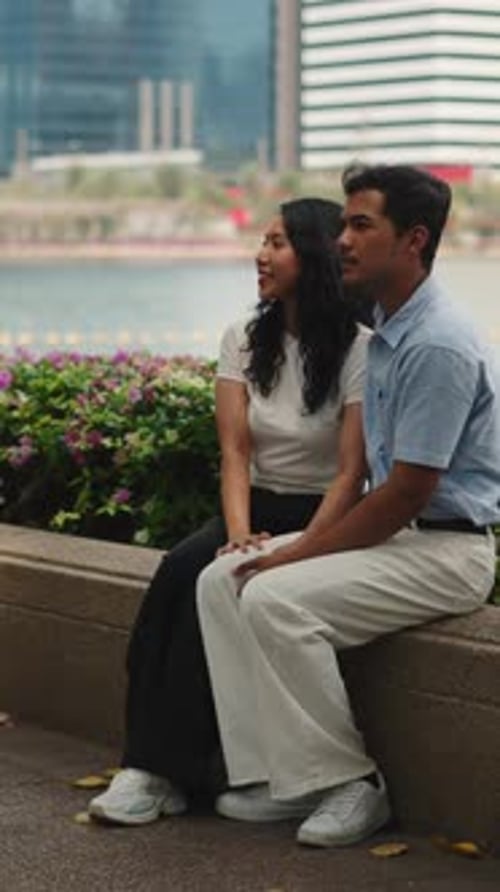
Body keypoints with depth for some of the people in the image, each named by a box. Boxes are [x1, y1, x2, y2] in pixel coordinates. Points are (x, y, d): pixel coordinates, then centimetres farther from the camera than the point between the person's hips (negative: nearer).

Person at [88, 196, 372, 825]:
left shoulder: (358, 349, -9)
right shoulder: (244, 341, 7)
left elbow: (351, 471, -13)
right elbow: (235, 452, -1)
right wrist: (240, 534, -18)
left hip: (322, 516, -5)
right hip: (257, 507, 5)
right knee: (182, 570, -27)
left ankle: (166, 770, -24)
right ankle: (152, 762, -28)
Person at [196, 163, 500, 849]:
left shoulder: (437, 346, -20)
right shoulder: (386, 333, 11)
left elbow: (409, 491, -21)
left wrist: (306, 553, -15)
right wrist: (307, 540, 3)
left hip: (445, 549, -10)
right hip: (394, 532, 10)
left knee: (276, 599, -25)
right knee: (221, 581, -2)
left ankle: (346, 780, -10)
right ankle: (277, 771, -4)